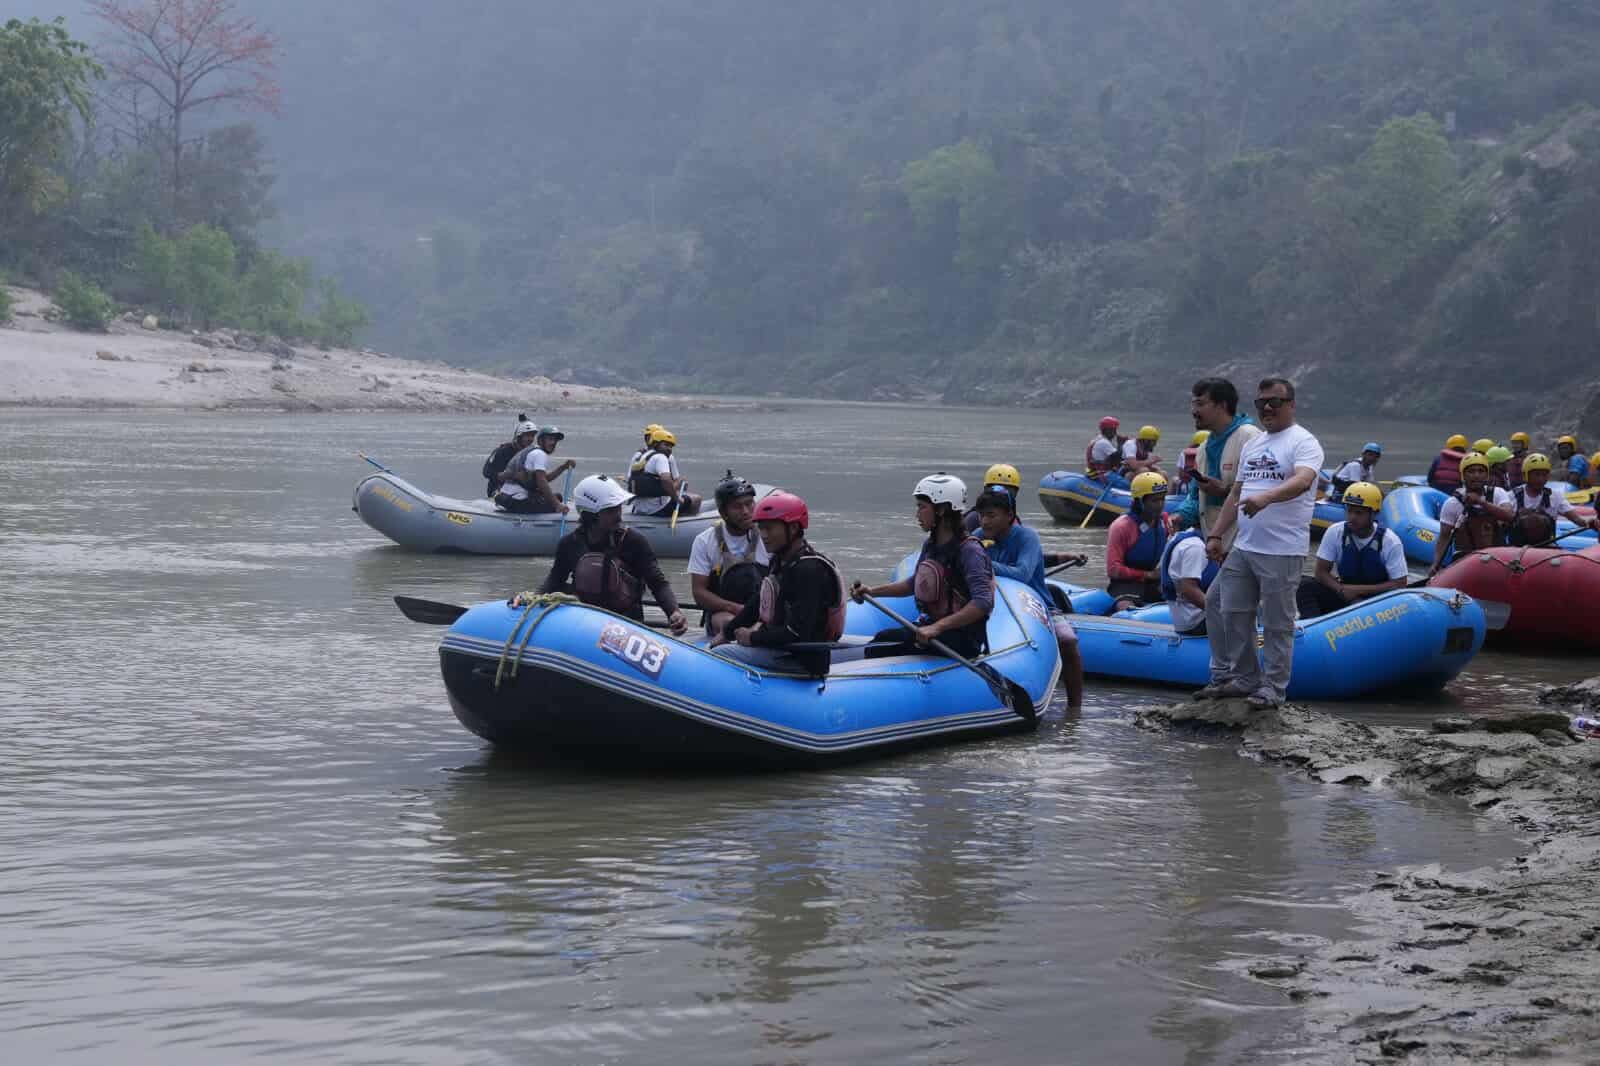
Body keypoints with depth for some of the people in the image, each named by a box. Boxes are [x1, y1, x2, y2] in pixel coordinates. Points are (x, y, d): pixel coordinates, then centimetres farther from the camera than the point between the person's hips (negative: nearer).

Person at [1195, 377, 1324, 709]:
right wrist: (1216, 535, 15)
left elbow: (1303, 481, -26)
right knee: (1229, 611, 10)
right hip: (1243, 547, 8)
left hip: (1282, 552, -8)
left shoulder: (1303, 442, -6)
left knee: (1277, 624, -2)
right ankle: (1243, 678, 22)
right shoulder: (1251, 445, 19)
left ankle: (1273, 687, 7)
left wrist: (1266, 497, -41)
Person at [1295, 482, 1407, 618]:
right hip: (1344, 595, 3)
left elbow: (1399, 585, -14)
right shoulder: (1335, 532, -7)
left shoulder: (1390, 541, -14)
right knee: (1305, 585, -22)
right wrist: (1342, 590, -23)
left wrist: (1359, 590, -20)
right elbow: (1322, 572, -4)